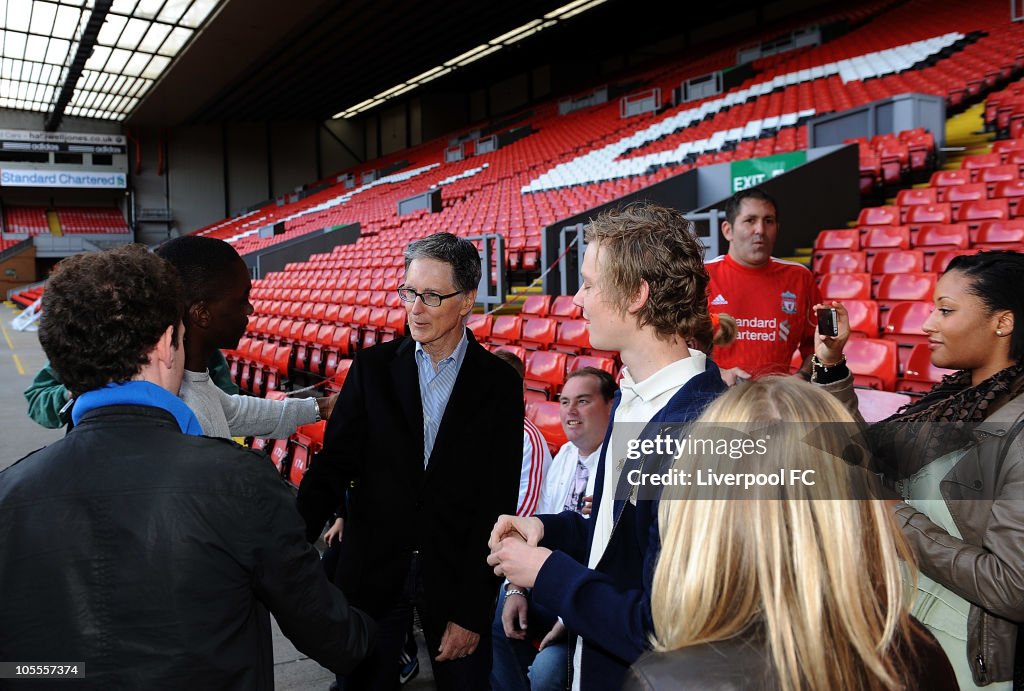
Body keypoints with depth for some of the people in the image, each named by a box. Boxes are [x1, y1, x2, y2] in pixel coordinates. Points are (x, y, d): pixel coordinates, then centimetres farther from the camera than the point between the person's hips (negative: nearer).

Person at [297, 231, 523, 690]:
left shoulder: (499, 383, -6)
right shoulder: (373, 367, -2)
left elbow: (498, 501, -7)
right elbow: (334, 463, -5)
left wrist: (472, 610, -9)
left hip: (456, 576, -1)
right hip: (373, 568, 1)